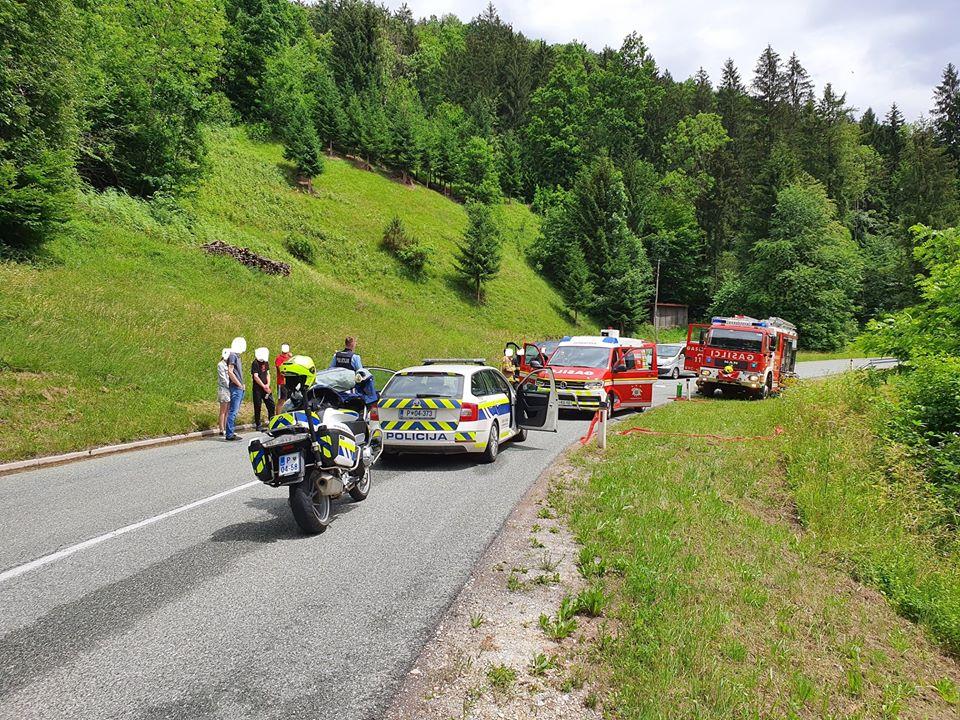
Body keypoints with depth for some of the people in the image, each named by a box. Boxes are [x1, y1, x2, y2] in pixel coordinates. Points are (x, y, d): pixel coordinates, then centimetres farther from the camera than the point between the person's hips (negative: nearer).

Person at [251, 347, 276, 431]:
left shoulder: (266, 362, 10)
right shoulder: (255, 363, -12)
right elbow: (256, 377, -16)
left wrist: (268, 384, -2)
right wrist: (263, 386, -15)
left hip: (265, 387, 7)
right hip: (257, 388, -7)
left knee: (271, 405, 7)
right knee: (257, 407, 0)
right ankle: (257, 425, 6)